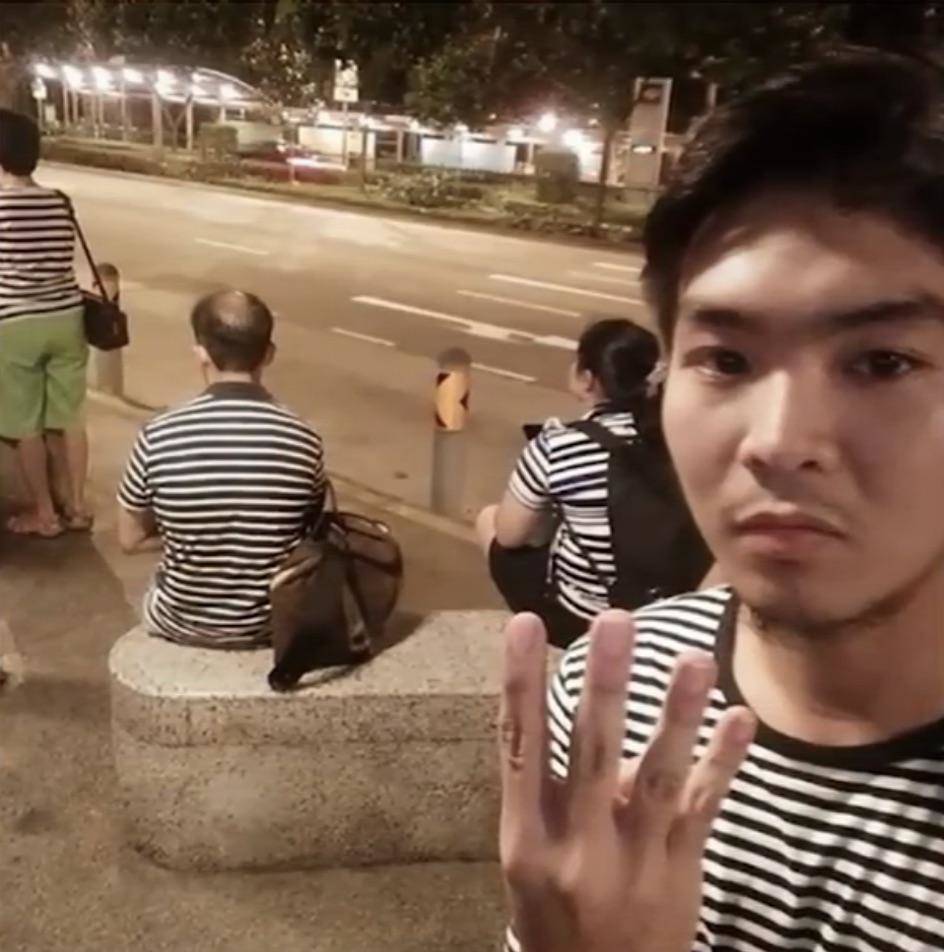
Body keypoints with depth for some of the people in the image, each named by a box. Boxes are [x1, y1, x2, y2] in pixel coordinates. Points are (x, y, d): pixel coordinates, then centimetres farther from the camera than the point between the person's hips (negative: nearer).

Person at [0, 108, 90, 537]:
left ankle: (44, 514, 17)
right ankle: (76, 505, 22)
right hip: (65, 315, 5)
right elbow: (59, 261, 7)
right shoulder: (58, 202, 2)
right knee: (70, 417, 13)